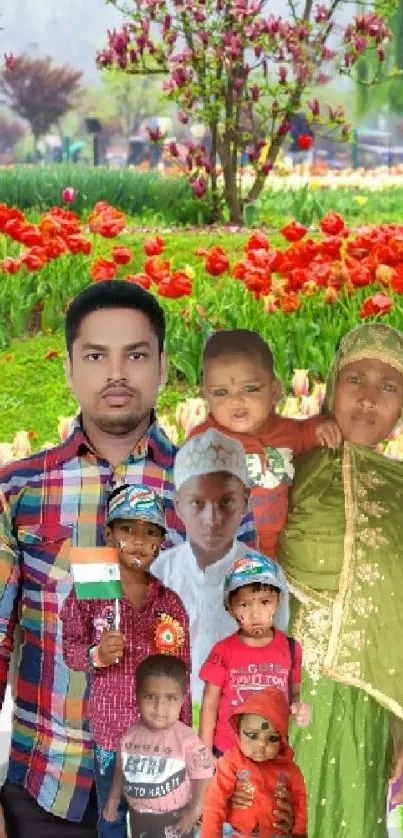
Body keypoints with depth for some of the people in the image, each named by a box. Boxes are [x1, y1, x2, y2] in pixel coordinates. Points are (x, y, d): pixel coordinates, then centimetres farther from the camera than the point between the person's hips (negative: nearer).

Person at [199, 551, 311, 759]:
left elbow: (294, 693, 11)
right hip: (227, 752, -1)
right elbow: (210, 703, -1)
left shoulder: (290, 649, -1)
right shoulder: (223, 651, -6)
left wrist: (299, 708, -13)